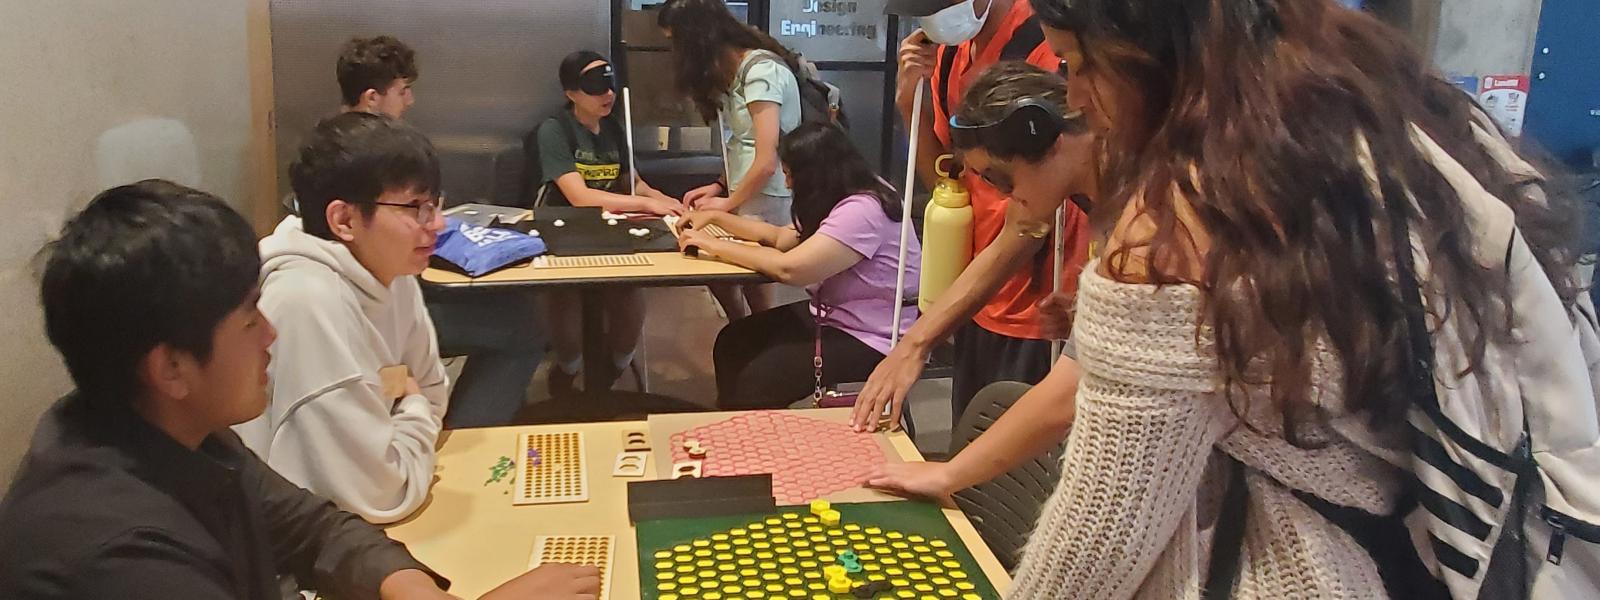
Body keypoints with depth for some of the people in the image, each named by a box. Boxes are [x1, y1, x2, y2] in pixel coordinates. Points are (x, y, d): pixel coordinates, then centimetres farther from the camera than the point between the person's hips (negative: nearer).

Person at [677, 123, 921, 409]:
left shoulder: (863, 211, -26)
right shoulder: (841, 199, 7)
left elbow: (789, 268, -31)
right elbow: (783, 237, 18)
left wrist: (714, 245, -20)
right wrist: (716, 217, 11)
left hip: (868, 339, -10)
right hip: (830, 314, 10)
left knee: (757, 379, -17)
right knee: (733, 342, 3)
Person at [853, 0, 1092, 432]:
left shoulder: (1047, 57, -22)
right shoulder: (948, 51, 2)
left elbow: (1025, 231, -24)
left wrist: (916, 344, -27)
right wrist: (910, 101, -7)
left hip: (1039, 316, -7)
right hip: (976, 305, 7)